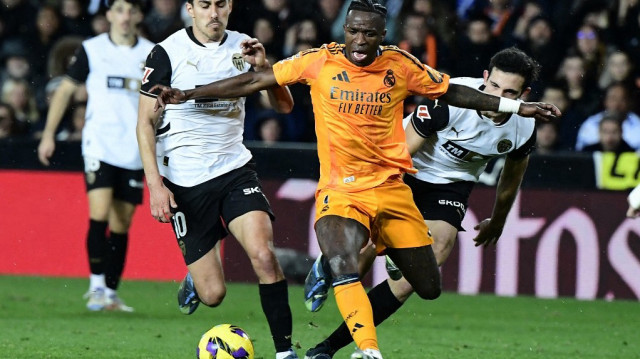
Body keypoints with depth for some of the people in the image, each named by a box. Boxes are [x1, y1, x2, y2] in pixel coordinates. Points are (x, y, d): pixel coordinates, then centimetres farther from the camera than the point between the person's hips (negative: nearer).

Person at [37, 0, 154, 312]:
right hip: (99, 145, -2)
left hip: (134, 150, 2)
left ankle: (111, 293, 12)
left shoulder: (152, 54, 6)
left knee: (121, 225, 5)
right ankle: (96, 286, -11)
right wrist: (48, 134, 6)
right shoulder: (91, 50, 2)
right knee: (99, 213, -16)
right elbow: (65, 89, 10)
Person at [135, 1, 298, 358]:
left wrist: (263, 66, -13)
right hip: (185, 181, -2)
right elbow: (146, 123, -4)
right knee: (213, 295, -2)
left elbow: (285, 105, 5)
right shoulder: (167, 53, -7)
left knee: (264, 254, -23)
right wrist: (155, 184, -13)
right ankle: (194, 278, 36)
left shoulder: (242, 47, 4)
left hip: (235, 169, 2)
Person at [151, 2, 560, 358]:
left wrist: (516, 106, 9)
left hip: (391, 188, 3)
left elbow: (452, 91, 11)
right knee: (343, 267, -31)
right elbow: (254, 82, 2)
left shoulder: (401, 66, -2)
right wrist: (186, 94, 1)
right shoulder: (319, 61, -4)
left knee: (430, 288, 4)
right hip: (340, 191, -2)